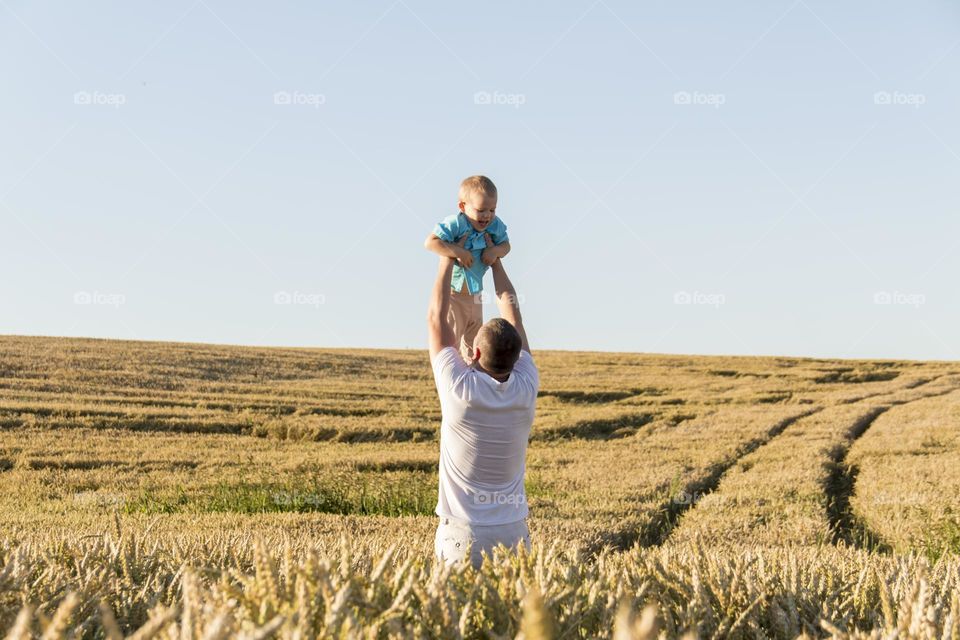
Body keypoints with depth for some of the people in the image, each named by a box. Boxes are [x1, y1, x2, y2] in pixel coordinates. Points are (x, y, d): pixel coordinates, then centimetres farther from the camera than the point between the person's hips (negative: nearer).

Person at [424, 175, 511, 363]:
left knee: (474, 343, 22)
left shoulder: (495, 225, -9)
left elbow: (506, 245, 4)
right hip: (451, 293, -6)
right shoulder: (455, 223, -26)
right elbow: (430, 242, -33)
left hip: (475, 294, 6)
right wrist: (457, 252, -37)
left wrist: (495, 251, -18)